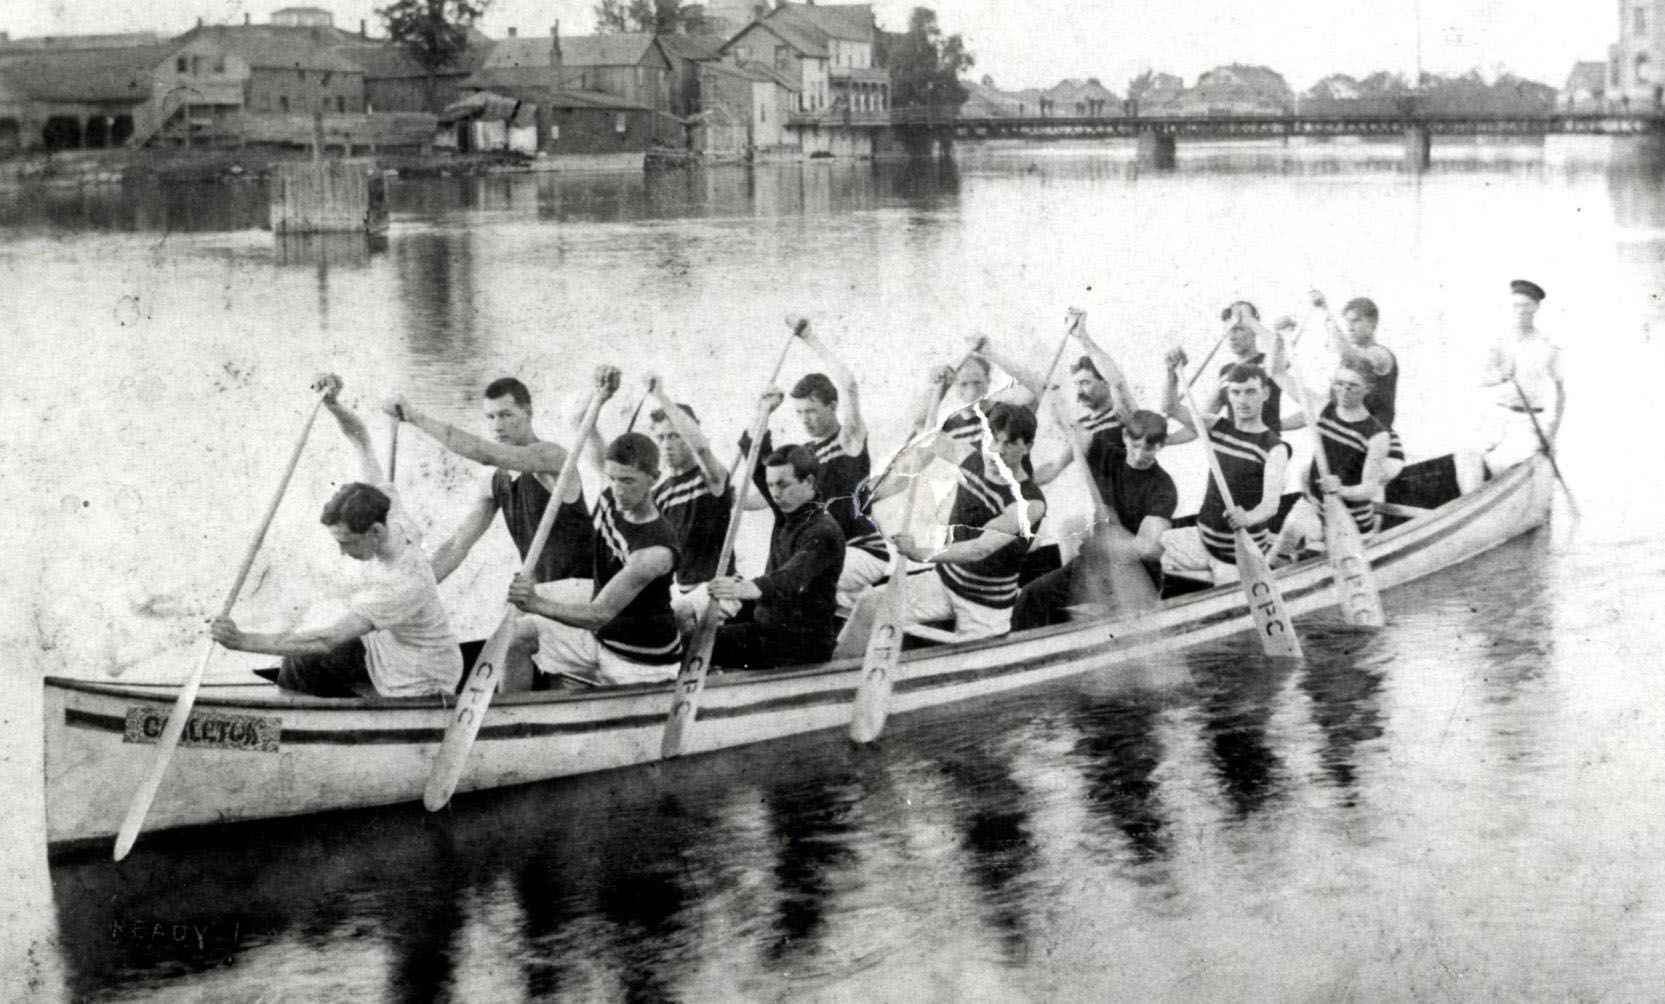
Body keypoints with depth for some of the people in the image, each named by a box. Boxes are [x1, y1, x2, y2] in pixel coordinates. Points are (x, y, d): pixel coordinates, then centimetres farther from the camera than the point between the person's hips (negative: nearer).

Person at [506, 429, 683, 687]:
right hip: (600, 637, 8)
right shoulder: (608, 500, -9)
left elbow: (601, 614, -36)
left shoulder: (656, 551, -31)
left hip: (642, 664, -8)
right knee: (518, 642, -1)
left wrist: (536, 604, -47)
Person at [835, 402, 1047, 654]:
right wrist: (900, 474, 4)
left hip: (987, 604, -5)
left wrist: (920, 554, -44)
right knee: (871, 604, -8)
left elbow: (981, 548, -34)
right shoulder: (972, 461, -5)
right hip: (945, 579, 5)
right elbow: (935, 444, 18)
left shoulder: (1030, 503, -24)